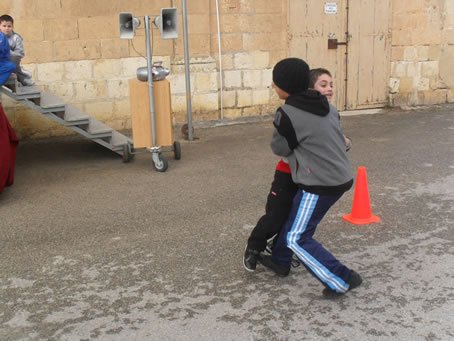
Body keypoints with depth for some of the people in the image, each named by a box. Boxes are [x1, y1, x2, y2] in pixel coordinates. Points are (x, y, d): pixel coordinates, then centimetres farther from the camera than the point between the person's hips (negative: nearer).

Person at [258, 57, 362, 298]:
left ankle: (342, 280, 2)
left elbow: (279, 149, -4)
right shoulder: (325, 106, 5)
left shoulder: (288, 115, -18)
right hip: (341, 177, 9)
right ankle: (280, 261, 42)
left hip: (319, 184, -9)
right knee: (293, 219, 25)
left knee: (297, 238, 2)